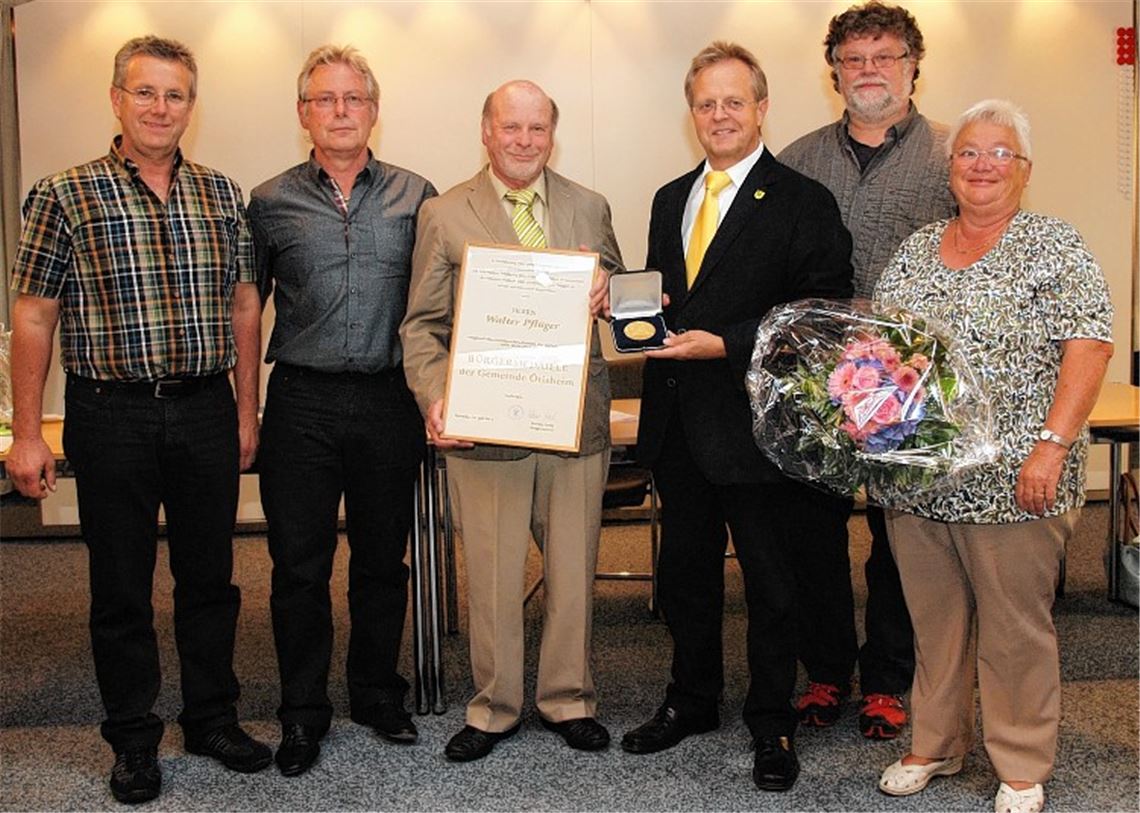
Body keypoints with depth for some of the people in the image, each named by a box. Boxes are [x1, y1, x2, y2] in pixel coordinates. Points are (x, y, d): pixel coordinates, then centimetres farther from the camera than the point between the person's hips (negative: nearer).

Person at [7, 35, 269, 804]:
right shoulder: (64, 196, -3)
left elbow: (244, 306, 10)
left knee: (210, 576, 12)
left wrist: (247, 411, 8)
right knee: (122, 587, 8)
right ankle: (133, 739, 24)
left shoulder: (222, 195, 6)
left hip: (206, 413, 3)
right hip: (111, 417, -2)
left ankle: (213, 718, 30)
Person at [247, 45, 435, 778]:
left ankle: (378, 694, 29)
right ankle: (304, 712, 20)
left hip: (389, 401, 1)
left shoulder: (415, 197, 5)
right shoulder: (271, 203, 4)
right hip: (302, 403, -1)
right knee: (299, 563, 4)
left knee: (383, 558, 11)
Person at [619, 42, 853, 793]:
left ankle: (772, 725, 24)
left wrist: (726, 344, -20)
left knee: (770, 584, 7)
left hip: (754, 422, -6)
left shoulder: (802, 202, -8)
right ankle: (692, 702, 37)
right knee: (685, 574, 18)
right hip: (678, 422, 6)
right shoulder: (670, 200, 13)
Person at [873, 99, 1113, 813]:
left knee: (1015, 627, 5)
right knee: (933, 619, 14)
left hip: (1010, 479, -4)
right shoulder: (916, 249, 12)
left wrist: (1053, 446, -19)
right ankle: (936, 746, 31)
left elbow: (1089, 346, -11)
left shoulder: (1054, 246, -3)